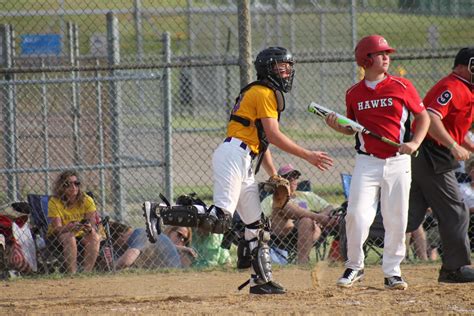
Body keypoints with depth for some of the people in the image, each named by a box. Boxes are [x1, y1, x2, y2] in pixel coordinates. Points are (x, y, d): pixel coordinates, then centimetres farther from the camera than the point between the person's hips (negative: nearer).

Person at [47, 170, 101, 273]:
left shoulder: (87, 200, -10)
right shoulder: (54, 202, -16)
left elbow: (93, 226, -16)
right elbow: (57, 228, -24)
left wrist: (90, 228, -42)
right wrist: (70, 227, -46)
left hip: (81, 235, 3)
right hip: (57, 236, -3)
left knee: (95, 237, -26)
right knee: (69, 238, -34)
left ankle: (87, 272, -29)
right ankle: (72, 273, -37)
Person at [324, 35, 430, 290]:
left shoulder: (402, 87, 1)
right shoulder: (354, 93, 6)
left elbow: (423, 117, 7)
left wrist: (414, 142, -8)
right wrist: (338, 126, -4)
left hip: (397, 162, 0)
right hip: (367, 162, 0)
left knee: (396, 219, 1)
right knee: (357, 215, -10)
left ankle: (392, 271, 13)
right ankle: (354, 266, 8)